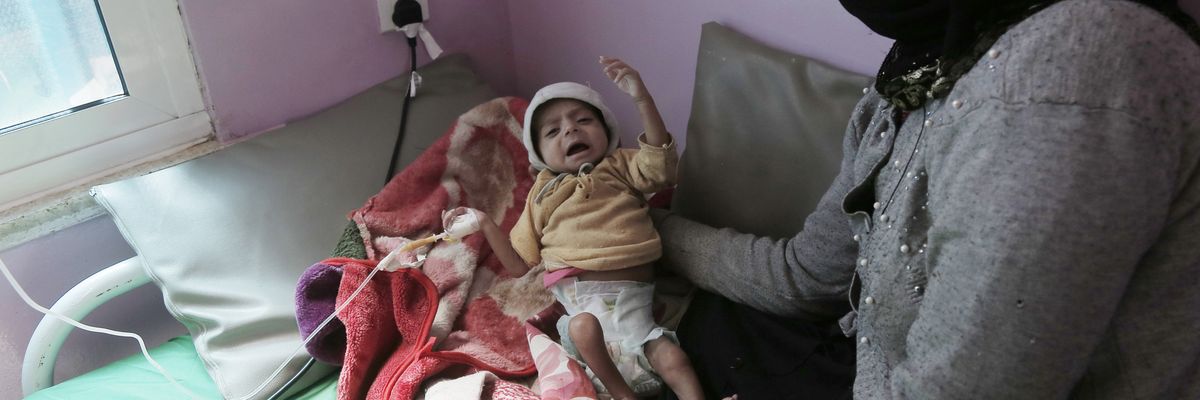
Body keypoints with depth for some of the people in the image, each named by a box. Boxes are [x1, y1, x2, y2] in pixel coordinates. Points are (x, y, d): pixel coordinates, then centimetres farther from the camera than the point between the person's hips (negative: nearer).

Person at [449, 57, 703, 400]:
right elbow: (519, 264, 22)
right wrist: (484, 224, 9)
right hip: (581, 300, 1)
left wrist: (642, 98, -17)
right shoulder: (542, 196, 20)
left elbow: (660, 165, -8)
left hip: (631, 295, 0)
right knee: (583, 326, -32)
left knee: (671, 359, -22)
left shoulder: (619, 168, 15)